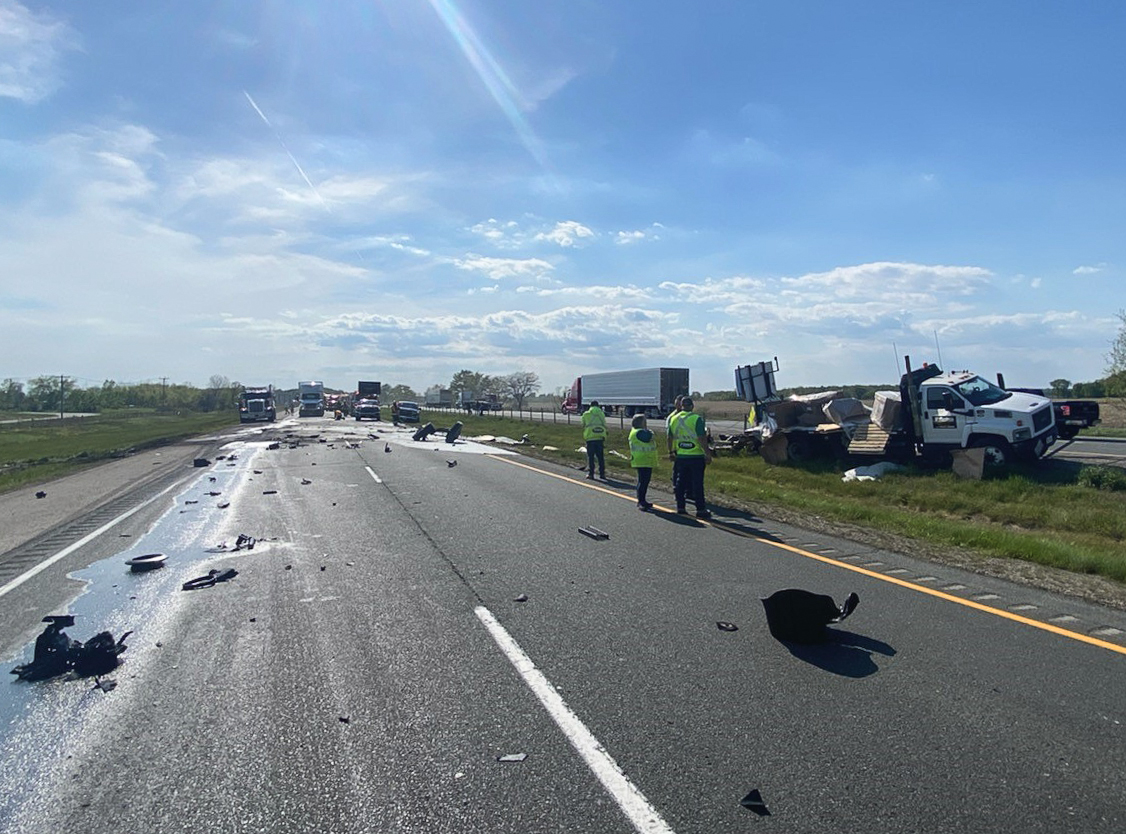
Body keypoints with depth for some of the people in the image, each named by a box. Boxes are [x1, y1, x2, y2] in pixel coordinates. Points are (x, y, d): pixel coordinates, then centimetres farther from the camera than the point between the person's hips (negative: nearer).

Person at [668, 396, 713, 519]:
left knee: (680, 482, 13)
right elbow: (702, 438, -16)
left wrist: (671, 452, 22)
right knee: (697, 483, 0)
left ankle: (680, 507, 19)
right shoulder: (697, 419, -12)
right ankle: (700, 510, 2)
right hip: (696, 456, -5)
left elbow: (670, 438, 11)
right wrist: (708, 453, -10)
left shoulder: (674, 419, 5)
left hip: (680, 456, 5)